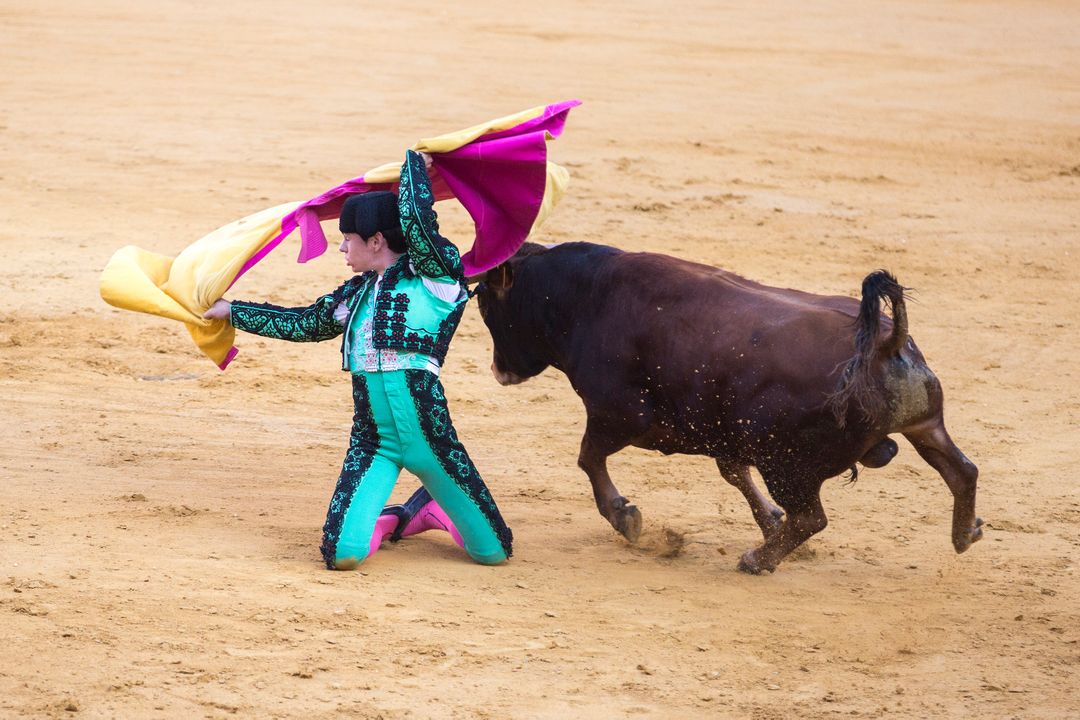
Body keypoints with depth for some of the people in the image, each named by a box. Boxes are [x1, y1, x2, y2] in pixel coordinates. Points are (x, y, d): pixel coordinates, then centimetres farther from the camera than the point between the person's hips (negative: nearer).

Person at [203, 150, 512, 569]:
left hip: (427, 436, -5)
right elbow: (303, 324, 28)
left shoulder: (434, 277, -6)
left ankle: (433, 508, 33)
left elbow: (416, 218, -22)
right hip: (371, 440, 5)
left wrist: (415, 162, -4)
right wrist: (232, 311, 34)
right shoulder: (356, 293, 13)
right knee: (342, 553, -13)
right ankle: (390, 520, 20)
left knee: (493, 551, 1)